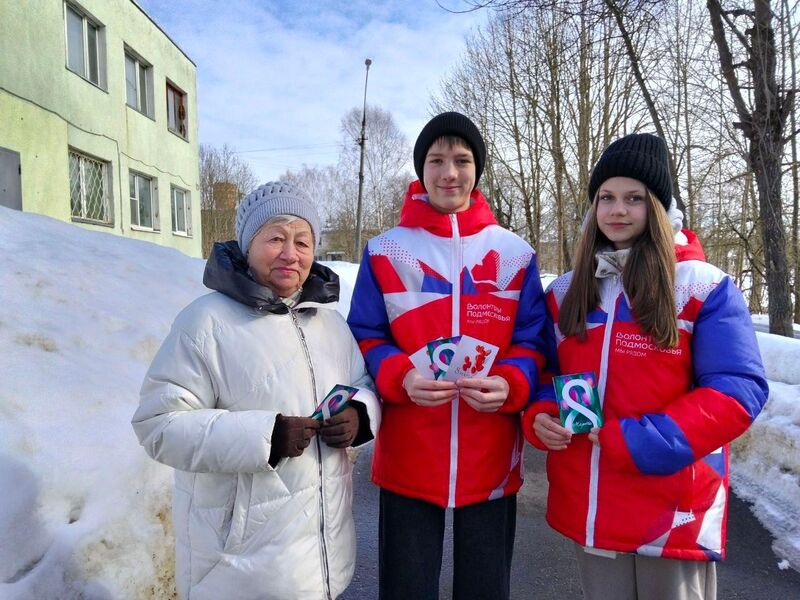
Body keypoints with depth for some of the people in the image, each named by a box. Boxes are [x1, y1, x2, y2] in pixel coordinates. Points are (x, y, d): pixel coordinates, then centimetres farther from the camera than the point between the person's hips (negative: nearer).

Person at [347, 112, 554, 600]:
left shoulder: (516, 254, 4)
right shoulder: (385, 252, 1)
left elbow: (532, 343, 3)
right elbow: (365, 339, 1)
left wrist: (509, 384, -17)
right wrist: (400, 378, -19)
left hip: (491, 459, 1)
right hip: (408, 459, -1)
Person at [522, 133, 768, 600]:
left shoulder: (705, 287, -6)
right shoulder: (566, 293, 7)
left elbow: (738, 390, -14)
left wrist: (636, 440, -22)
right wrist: (541, 417, -9)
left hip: (674, 509, -3)